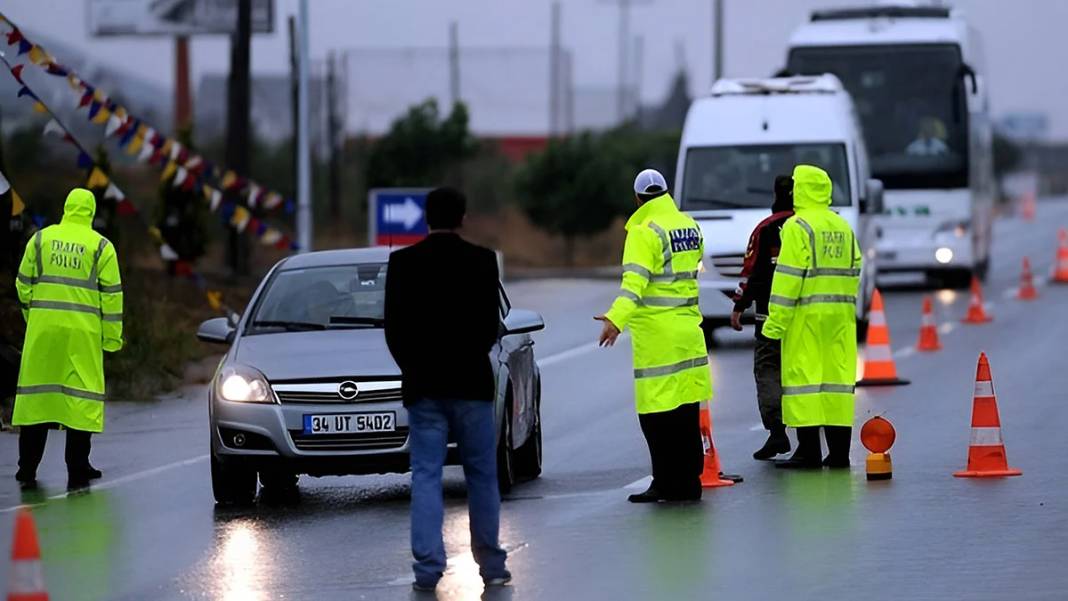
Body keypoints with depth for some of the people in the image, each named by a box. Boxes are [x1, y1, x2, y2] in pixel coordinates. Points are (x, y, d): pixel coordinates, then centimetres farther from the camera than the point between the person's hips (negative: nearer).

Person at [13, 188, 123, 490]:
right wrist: (112, 337, 3)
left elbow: (24, 284, 8)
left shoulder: (41, 239, 6)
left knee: (36, 395, 8)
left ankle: (27, 469, 11)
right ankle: (77, 471, 2)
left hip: (42, 328, 2)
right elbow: (111, 294, -2)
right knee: (80, 396, 3)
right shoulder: (101, 247, 0)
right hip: (82, 330, -2)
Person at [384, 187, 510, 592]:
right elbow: (491, 323, -2)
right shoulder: (481, 261, -5)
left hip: (423, 386, 1)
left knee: (426, 476, 2)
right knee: (481, 476, 9)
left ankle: (428, 566, -7)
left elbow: (394, 327, -1)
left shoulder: (403, 263, -3)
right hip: (471, 383, -1)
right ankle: (491, 565, 13)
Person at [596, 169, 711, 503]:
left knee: (656, 413, -4)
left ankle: (666, 483, -5)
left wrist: (617, 319, -37)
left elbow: (635, 280, -26)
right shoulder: (689, 226, 11)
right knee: (686, 412, 12)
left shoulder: (644, 232, -12)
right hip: (688, 329, 8)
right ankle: (689, 481, 16)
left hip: (656, 333, -8)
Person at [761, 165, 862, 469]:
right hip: (839, 316, 7)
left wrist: (777, 320, -13)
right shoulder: (843, 228, 14)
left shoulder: (798, 227, -8)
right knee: (837, 374, 8)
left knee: (803, 376, -4)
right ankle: (839, 451, 8)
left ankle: (809, 450, -7)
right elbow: (853, 271, 16)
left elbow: (788, 276, -13)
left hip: (806, 315, -7)